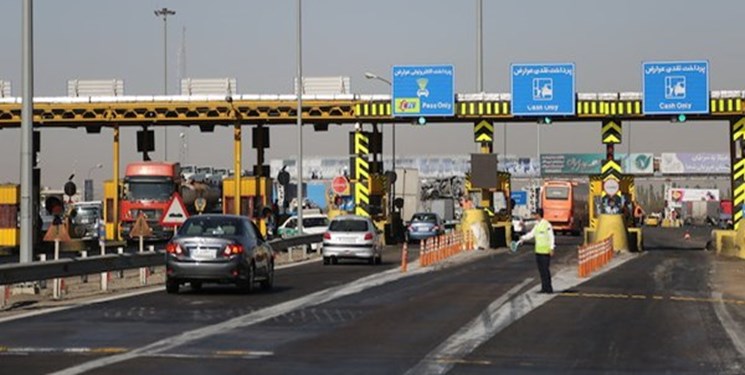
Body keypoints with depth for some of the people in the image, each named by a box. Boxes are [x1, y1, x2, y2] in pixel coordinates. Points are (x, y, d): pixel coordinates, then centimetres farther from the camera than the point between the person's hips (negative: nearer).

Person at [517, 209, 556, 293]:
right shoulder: (537, 224, 13)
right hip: (538, 251, 8)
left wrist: (551, 248, -15)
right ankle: (544, 288, 15)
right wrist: (523, 238, 1)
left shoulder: (547, 225, -12)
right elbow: (532, 234, 15)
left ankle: (548, 288, -1)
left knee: (545, 270, -6)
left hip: (546, 251, -8)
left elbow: (551, 237, -12)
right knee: (541, 270, 10)